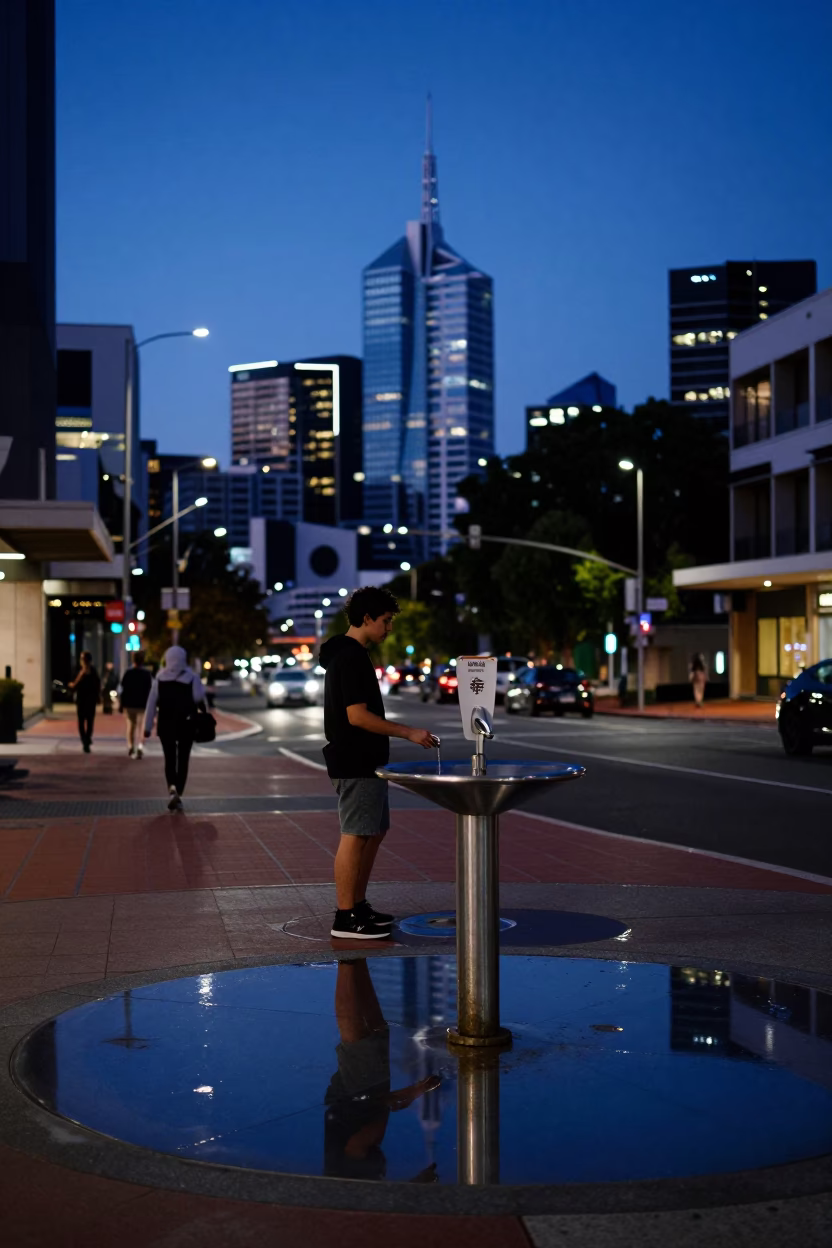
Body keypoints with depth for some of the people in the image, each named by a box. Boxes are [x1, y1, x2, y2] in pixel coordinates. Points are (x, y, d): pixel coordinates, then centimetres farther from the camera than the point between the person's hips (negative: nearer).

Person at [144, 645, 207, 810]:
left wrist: (148, 726, 0)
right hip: (186, 725, -1)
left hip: (166, 725, 1)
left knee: (169, 759, 11)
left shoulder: (160, 678, -3)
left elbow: (152, 703, -4)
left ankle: (172, 788, -12)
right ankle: (178, 796, 4)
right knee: (182, 760, 9)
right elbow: (200, 699, -12)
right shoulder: (192, 677, -7)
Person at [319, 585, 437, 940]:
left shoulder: (350, 655, 16)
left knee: (374, 832, 15)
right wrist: (408, 733, -18)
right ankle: (345, 918, -2)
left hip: (365, 762, 11)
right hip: (356, 764, -11)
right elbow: (357, 715, -22)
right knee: (354, 836, -7)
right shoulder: (351, 658, -17)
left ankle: (358, 906, 22)